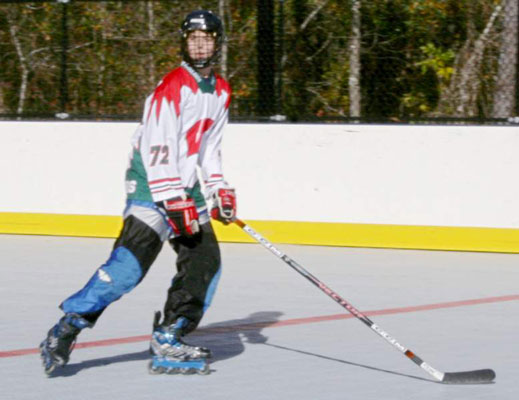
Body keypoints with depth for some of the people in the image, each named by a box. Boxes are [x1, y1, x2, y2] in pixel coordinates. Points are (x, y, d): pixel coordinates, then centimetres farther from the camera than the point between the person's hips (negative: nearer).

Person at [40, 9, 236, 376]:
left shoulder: (220, 92, 10)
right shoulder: (173, 87, -17)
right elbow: (157, 150, -22)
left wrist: (219, 189, 13)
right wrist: (174, 202, -25)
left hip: (185, 185, 9)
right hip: (152, 184, -9)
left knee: (205, 261, 1)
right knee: (132, 261, -21)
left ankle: (168, 342, 7)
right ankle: (68, 328, -18)